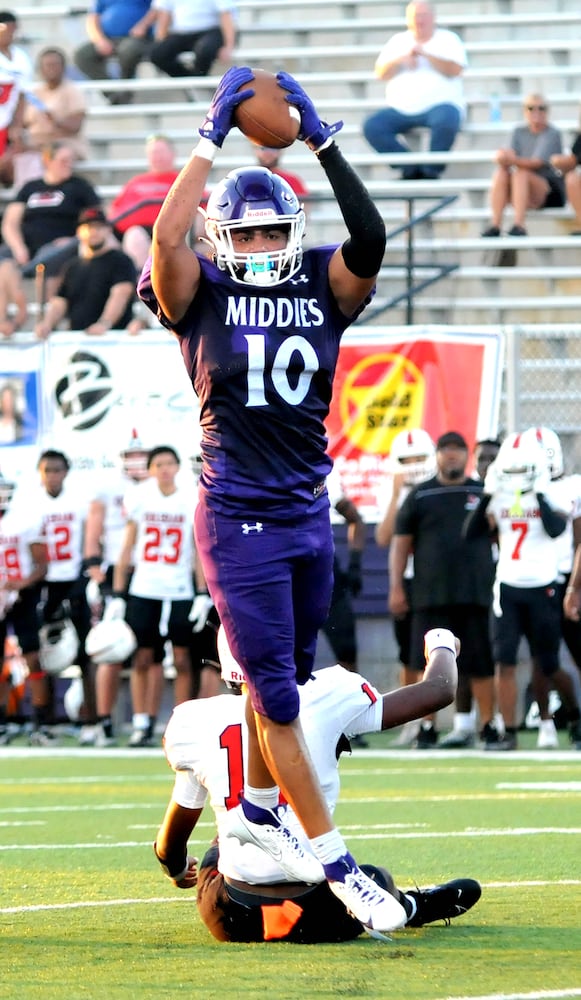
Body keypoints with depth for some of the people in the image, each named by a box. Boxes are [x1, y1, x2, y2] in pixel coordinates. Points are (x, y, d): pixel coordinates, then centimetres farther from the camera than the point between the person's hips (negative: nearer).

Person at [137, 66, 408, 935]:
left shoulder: (321, 289, 4)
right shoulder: (203, 298, -5)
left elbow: (370, 239, -15)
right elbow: (167, 240, -25)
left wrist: (322, 142, -17)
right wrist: (212, 139, -21)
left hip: (309, 511, 5)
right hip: (240, 517, -5)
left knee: (288, 674, 18)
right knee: (277, 693, -5)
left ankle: (258, 807, 39)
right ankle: (334, 863, -4)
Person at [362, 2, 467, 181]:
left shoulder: (448, 39, 9)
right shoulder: (398, 41, 18)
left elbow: (455, 70, -7)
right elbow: (381, 73, 9)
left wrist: (424, 54, -13)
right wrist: (401, 60, -9)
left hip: (439, 105, -3)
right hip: (400, 110, 3)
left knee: (446, 119, -39)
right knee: (372, 126, -23)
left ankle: (430, 171, -25)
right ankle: (411, 168, -19)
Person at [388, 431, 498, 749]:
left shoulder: (484, 494, 9)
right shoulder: (420, 496, 6)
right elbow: (400, 542, 8)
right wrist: (396, 587, 1)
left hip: (477, 593, 1)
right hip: (431, 596, -1)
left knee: (482, 663, 1)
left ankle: (488, 726, 8)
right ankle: (427, 728, 7)